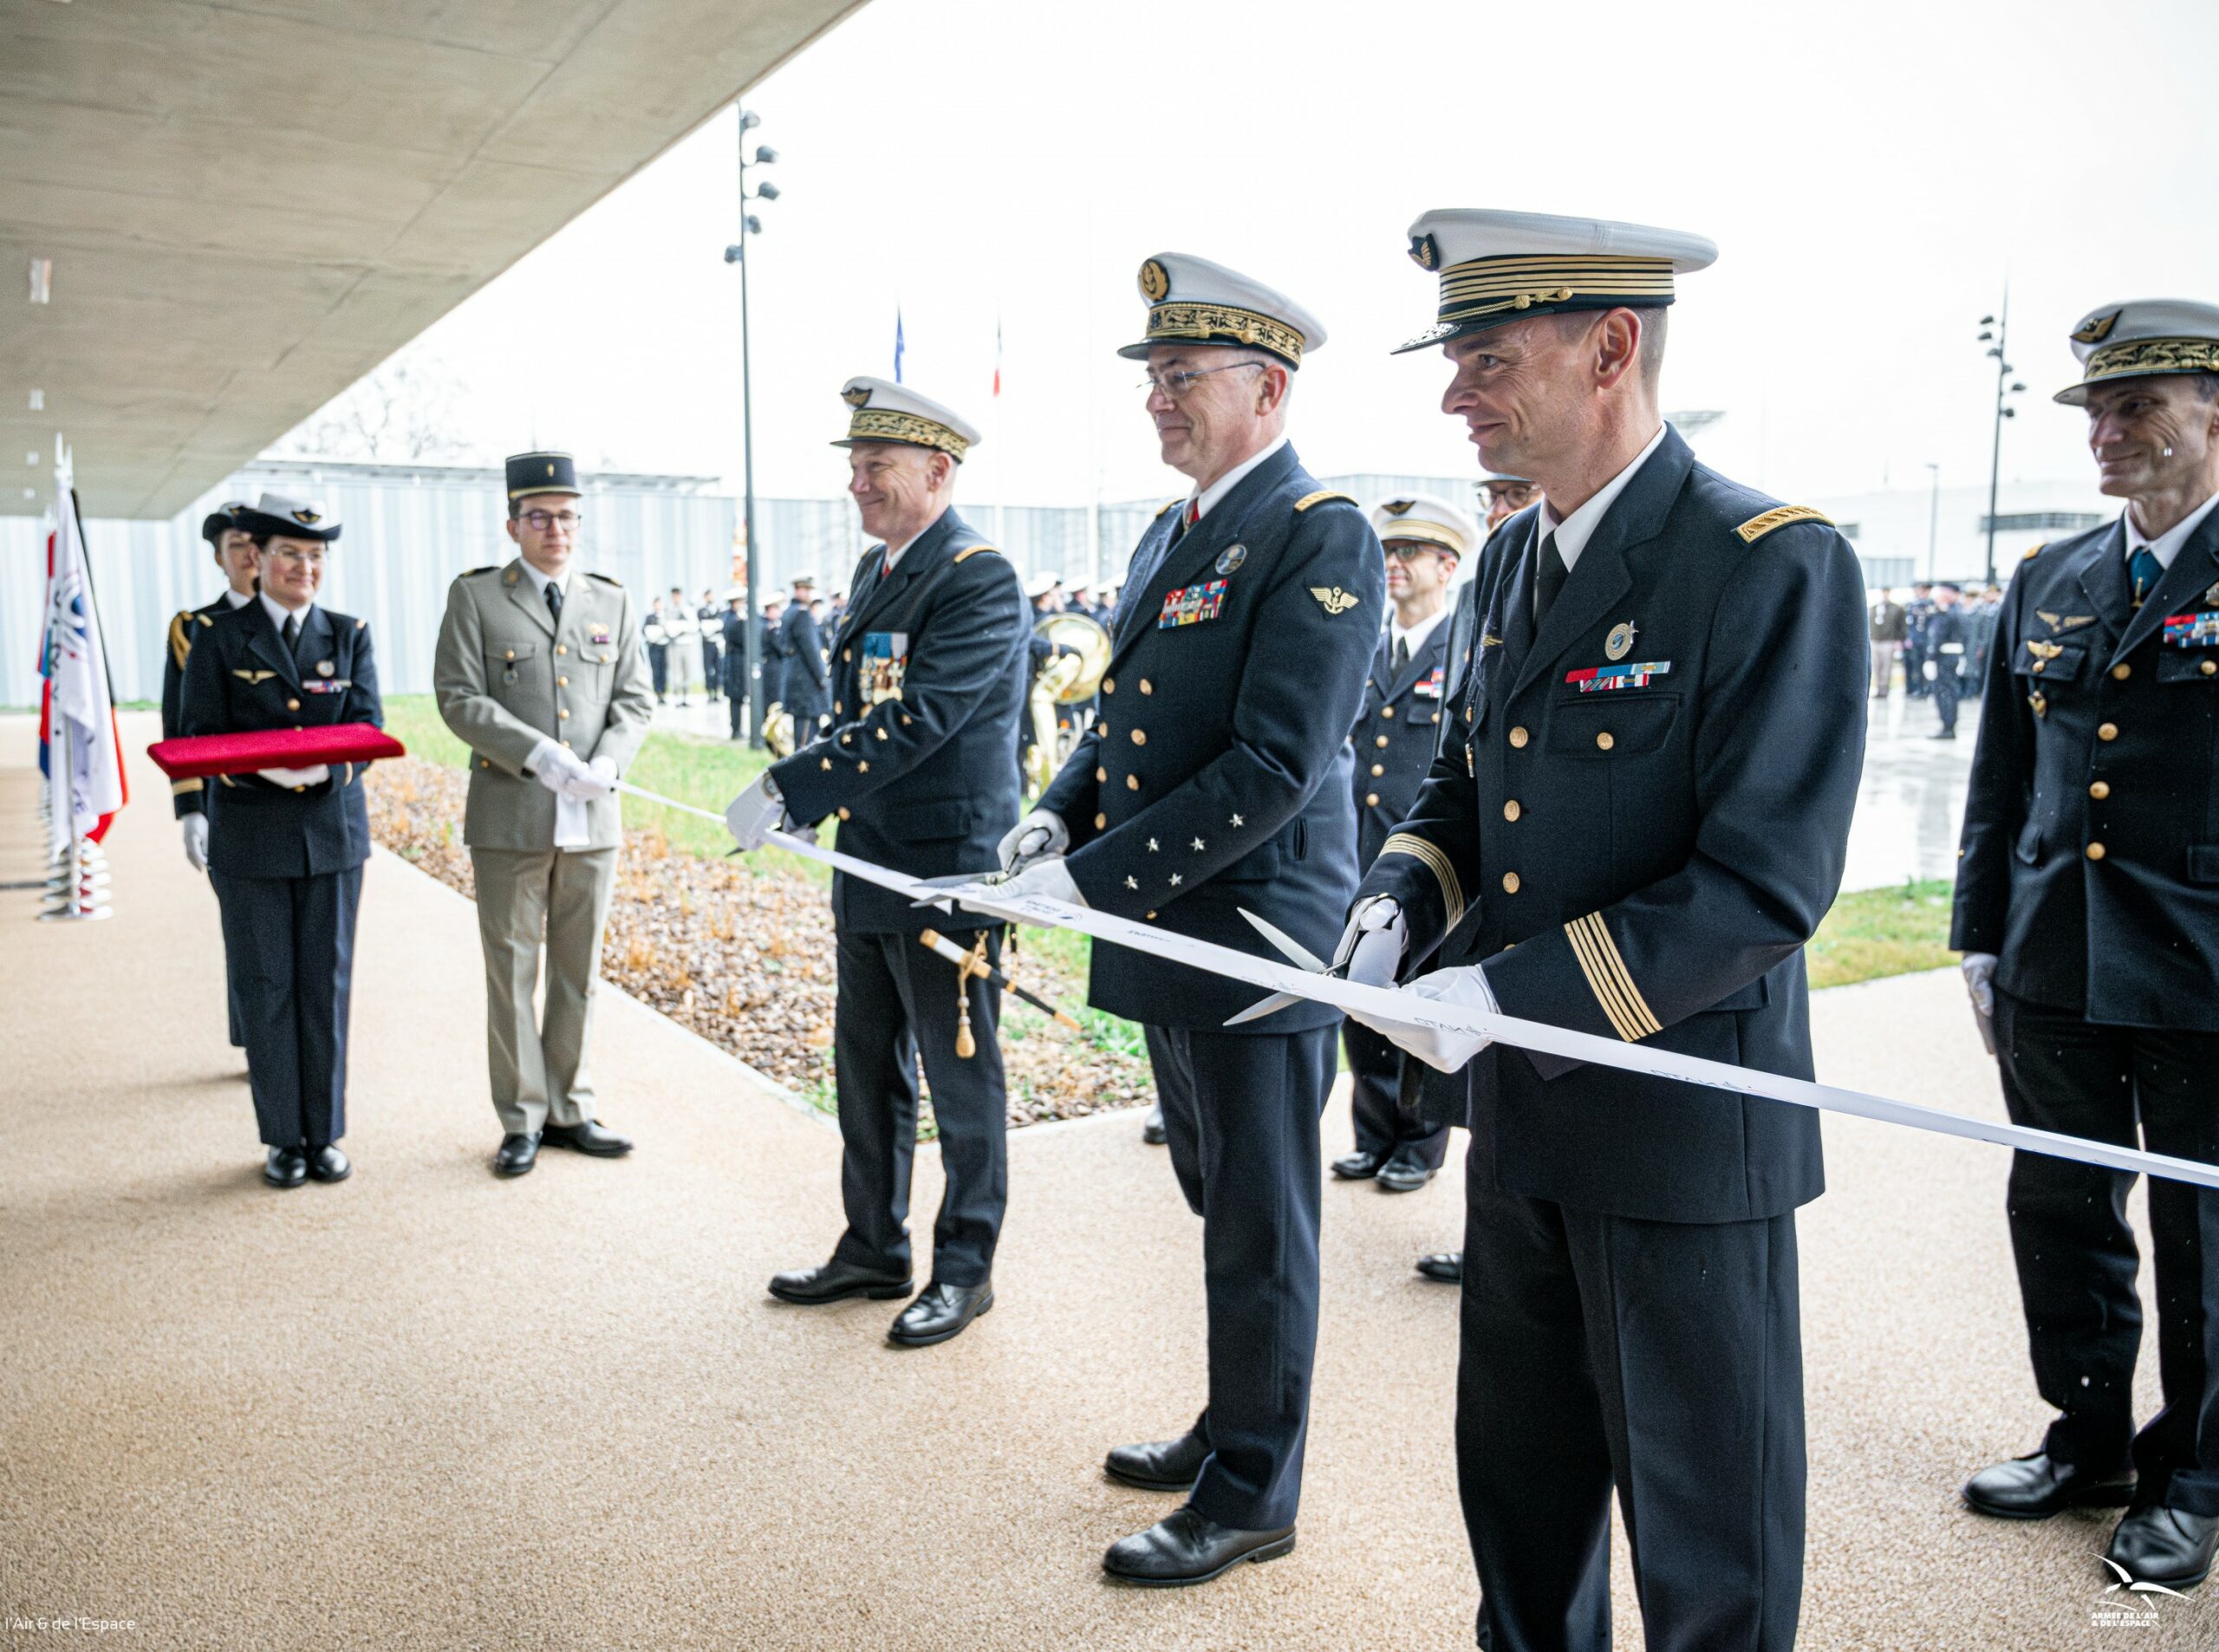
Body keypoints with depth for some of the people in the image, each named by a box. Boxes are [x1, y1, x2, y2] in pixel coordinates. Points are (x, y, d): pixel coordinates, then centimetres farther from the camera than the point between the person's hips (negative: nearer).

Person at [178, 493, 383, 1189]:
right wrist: (263, 764, -25)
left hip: (334, 835, 1)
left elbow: (368, 728, -3)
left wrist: (324, 764, -25)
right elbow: (196, 737, -4)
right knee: (266, 988, 5)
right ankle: (282, 1138, 17)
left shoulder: (350, 635, 6)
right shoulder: (219, 639, 1)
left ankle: (325, 1133, 17)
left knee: (328, 984, 6)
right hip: (251, 838, -1)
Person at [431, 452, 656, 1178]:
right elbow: (459, 699, -7)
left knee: (579, 974, 10)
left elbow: (636, 702, 8)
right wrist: (540, 755, -18)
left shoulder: (611, 601, 11)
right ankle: (520, 1121, 14)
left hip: (593, 820, 3)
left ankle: (568, 1111, 21)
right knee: (512, 974, 3)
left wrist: (606, 764, -11)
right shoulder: (474, 597, 1)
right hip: (511, 819, -3)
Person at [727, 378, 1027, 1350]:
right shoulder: (875, 570, 12)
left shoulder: (981, 580, -16)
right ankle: (873, 1250, 34)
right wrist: (804, 791, 6)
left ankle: (964, 1270, 21)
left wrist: (789, 790, -24)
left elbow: (913, 722, -25)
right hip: (870, 869, 9)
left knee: (961, 1082, 6)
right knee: (867, 1073, 18)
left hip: (948, 874, -9)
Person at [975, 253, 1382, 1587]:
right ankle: (1234, 1429, 40)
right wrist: (1055, 818, 3)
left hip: (1257, 946, -9)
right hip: (1169, 936, 9)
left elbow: (1273, 771, -23)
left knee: (1261, 1236, 6)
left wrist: (1097, 875, -22)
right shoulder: (1170, 534, 14)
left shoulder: (1321, 539, -15)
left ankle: (1252, 1498, 23)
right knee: (1221, 1211, 22)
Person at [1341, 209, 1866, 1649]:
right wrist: (1403, 898, -4)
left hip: (1685, 1127, -7)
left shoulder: (1776, 567, -18)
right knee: (1519, 1475, 25)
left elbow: (1766, 886, -23)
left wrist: (1507, 996, -25)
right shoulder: (1514, 560, 7)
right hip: (1522, 1113, 8)